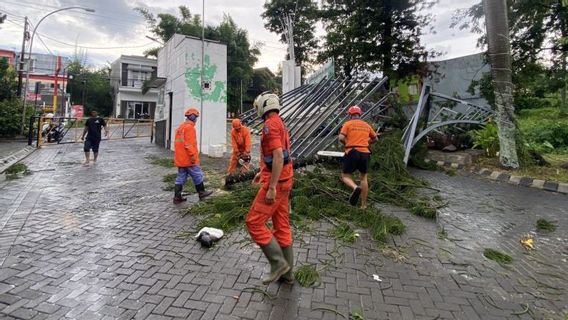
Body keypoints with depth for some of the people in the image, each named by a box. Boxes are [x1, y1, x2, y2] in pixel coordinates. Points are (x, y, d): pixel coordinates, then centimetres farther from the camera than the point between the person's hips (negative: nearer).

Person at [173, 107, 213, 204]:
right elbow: (189, 143, -21)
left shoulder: (181, 127, 17)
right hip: (188, 159, -9)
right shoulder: (189, 127, -13)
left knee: (181, 177, 10)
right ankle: (201, 193, 15)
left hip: (180, 158, 9)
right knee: (197, 175, 4)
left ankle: (177, 197, 11)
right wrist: (193, 155, -20)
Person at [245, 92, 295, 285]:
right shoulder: (279, 123, 18)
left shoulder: (270, 125, -15)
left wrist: (272, 187, -26)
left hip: (276, 182, -10)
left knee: (254, 222, -5)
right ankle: (286, 272, 21)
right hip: (283, 179, 10)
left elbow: (278, 156, -25)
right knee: (281, 226, 13)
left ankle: (278, 263, 2)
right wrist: (263, 172, 31)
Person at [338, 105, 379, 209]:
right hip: (365, 153, 4)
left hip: (352, 153, -4)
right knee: (364, 177, 18)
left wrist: (347, 144, 9)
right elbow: (375, 138, 25)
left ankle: (355, 188, -26)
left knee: (345, 177, 8)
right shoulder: (366, 125, 15)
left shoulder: (347, 124, 3)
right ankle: (364, 204, 17)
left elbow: (341, 138, -10)